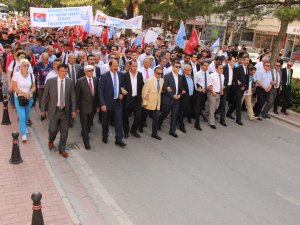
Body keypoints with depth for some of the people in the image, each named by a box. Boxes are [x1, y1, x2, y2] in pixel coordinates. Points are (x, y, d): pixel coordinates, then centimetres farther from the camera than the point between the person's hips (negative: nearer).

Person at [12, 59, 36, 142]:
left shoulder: (31, 75, -2)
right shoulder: (16, 75, -10)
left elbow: (34, 87, 4)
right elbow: (14, 87, -9)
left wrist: (29, 93, -15)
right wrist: (23, 93, -18)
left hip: (29, 98, 3)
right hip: (19, 98, -3)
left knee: (26, 115, 15)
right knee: (22, 116, -8)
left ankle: (25, 127, 42)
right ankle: (23, 134, -1)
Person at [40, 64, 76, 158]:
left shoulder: (70, 82, -2)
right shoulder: (50, 81, -6)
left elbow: (72, 97, 1)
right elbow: (44, 96, 0)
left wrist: (73, 110, -1)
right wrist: (43, 110, 1)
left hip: (65, 110, 2)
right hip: (54, 110, -1)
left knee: (64, 131, 8)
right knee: (53, 129, -2)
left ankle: (62, 149, 26)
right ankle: (51, 140, 33)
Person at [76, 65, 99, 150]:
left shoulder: (96, 80, -1)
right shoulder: (80, 81, -12)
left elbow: (97, 93, 6)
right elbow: (77, 95, -7)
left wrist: (97, 104, 6)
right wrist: (77, 107, -6)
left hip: (93, 106, 4)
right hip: (84, 107, -4)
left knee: (89, 123, 18)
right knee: (84, 124, 4)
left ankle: (84, 132, 46)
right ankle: (86, 142, 16)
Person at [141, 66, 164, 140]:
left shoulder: (162, 80, 2)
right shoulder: (149, 80, -15)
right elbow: (144, 92, -14)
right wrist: (144, 103, -13)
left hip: (157, 103, 4)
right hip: (149, 103, -4)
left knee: (156, 118, 2)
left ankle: (154, 133, 10)